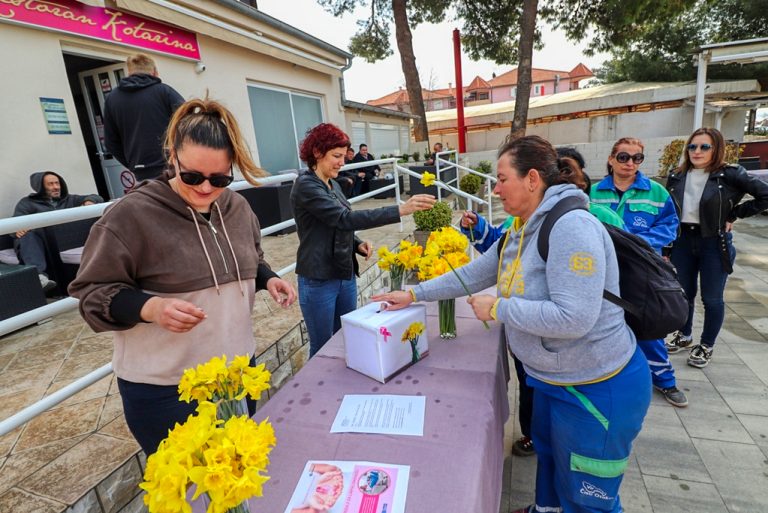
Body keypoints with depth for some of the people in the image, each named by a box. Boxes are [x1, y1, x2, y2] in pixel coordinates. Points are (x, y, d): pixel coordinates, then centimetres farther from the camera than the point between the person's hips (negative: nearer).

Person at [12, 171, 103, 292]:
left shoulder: (69, 199, 32)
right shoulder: (27, 203, 23)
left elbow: (97, 198, 26)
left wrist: (89, 201, -1)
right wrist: (18, 229, -22)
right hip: (40, 240, -2)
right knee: (27, 235, -36)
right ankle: (39, 275, -55)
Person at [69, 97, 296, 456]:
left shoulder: (237, 207, 1)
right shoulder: (132, 214, -17)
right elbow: (92, 292, -11)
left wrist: (269, 279, -4)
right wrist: (150, 307, -29)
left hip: (238, 369, 6)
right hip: (163, 389, -5)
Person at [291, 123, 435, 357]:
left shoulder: (333, 184, 9)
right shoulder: (305, 185, -16)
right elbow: (344, 218, -29)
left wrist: (357, 244, -2)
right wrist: (400, 210, -34)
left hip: (346, 275, 8)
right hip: (319, 281, -7)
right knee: (323, 349, 7)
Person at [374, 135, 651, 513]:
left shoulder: (571, 227, -27)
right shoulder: (523, 231, 3)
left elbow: (573, 318, -33)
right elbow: (473, 273, 6)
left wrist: (497, 308, -23)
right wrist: (414, 294, 3)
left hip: (597, 392, -9)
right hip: (552, 379, 9)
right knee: (547, 454, 31)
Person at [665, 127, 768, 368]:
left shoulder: (730, 174, -8)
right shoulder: (677, 177, 2)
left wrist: (733, 215, -7)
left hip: (714, 244, -3)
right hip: (683, 241, 3)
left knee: (712, 298, 7)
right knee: (684, 293, 14)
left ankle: (707, 346, 24)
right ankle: (685, 335, 34)